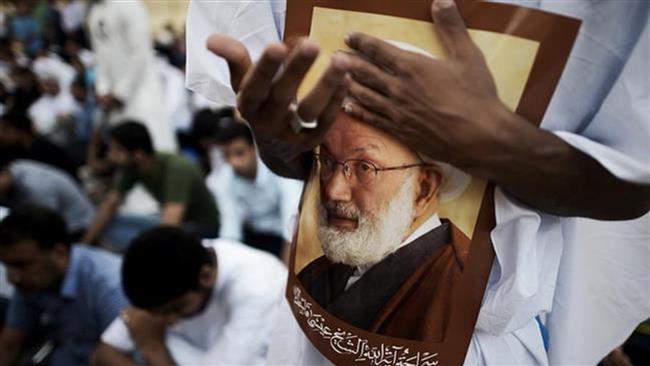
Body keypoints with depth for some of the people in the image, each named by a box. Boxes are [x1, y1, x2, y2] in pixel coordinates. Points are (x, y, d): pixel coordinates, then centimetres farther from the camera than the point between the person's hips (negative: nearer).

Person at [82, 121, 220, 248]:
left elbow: (170, 223, -37)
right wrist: (85, 244, 0)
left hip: (203, 226, -7)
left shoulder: (176, 169, -30)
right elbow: (110, 203, 2)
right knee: (111, 226, -7)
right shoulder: (131, 167, -10)